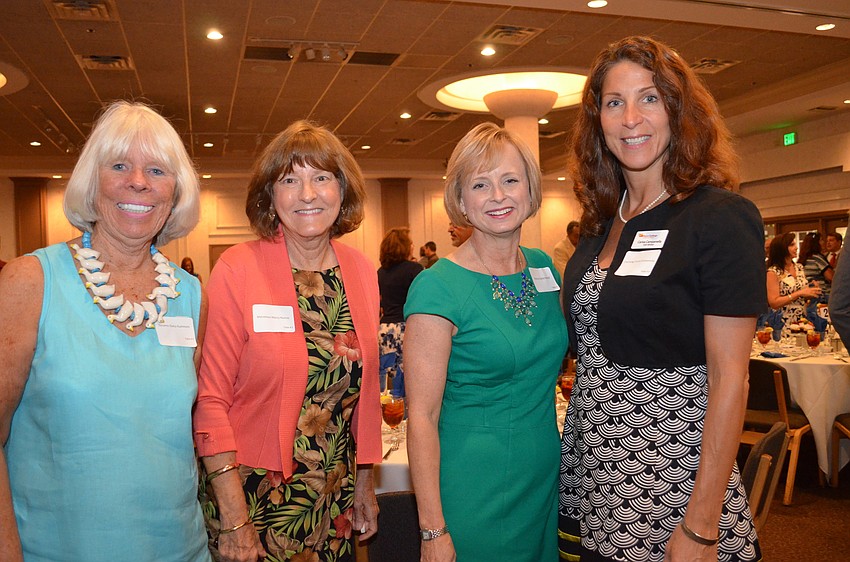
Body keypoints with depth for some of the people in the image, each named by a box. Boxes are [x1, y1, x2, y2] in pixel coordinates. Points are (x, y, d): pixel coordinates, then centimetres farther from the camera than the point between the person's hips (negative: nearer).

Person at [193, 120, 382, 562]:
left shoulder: (361, 272, 0)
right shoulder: (237, 270, -13)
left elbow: (364, 388, 8)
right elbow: (210, 399, -12)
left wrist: (365, 482, 10)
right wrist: (233, 518, -14)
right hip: (253, 493, -4)